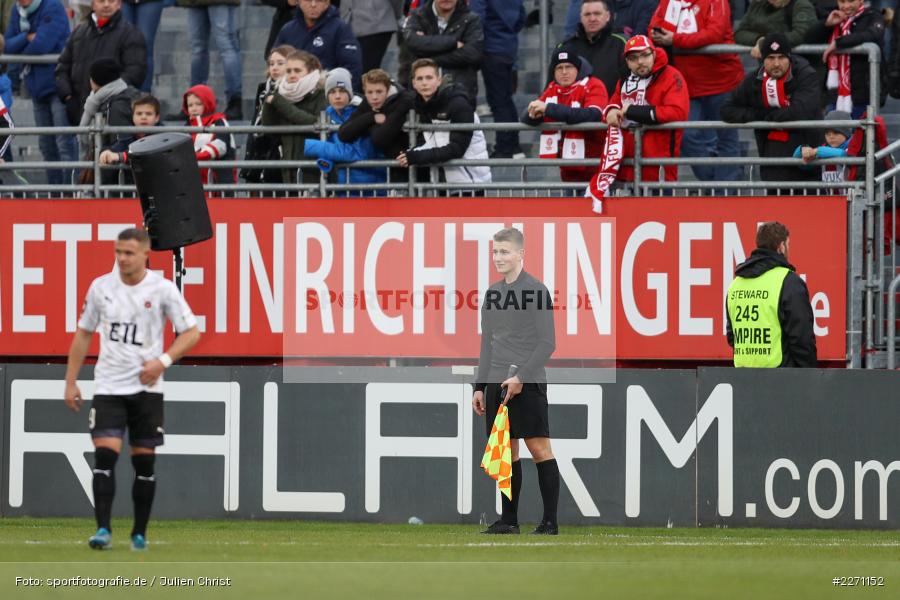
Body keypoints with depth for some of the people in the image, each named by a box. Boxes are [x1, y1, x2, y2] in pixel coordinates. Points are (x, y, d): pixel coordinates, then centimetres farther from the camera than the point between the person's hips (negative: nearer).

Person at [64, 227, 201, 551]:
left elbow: (191, 333, -1)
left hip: (146, 387, -1)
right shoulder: (101, 287, 2)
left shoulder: (162, 289, -4)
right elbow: (83, 333, 12)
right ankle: (103, 529, -14)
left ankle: (140, 533, 15)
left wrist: (163, 361, -15)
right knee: (105, 454, -14)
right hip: (108, 386, 1)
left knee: (144, 461, 4)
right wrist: (70, 381, 9)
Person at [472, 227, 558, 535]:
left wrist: (521, 377, -15)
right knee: (506, 450, 7)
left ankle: (550, 521, -6)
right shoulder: (492, 293, 15)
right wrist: (480, 386, 15)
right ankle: (508, 518, 12)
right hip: (497, 383, 7)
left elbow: (547, 343, -9)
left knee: (539, 448, -7)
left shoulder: (536, 290, -5)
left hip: (528, 383, -7)